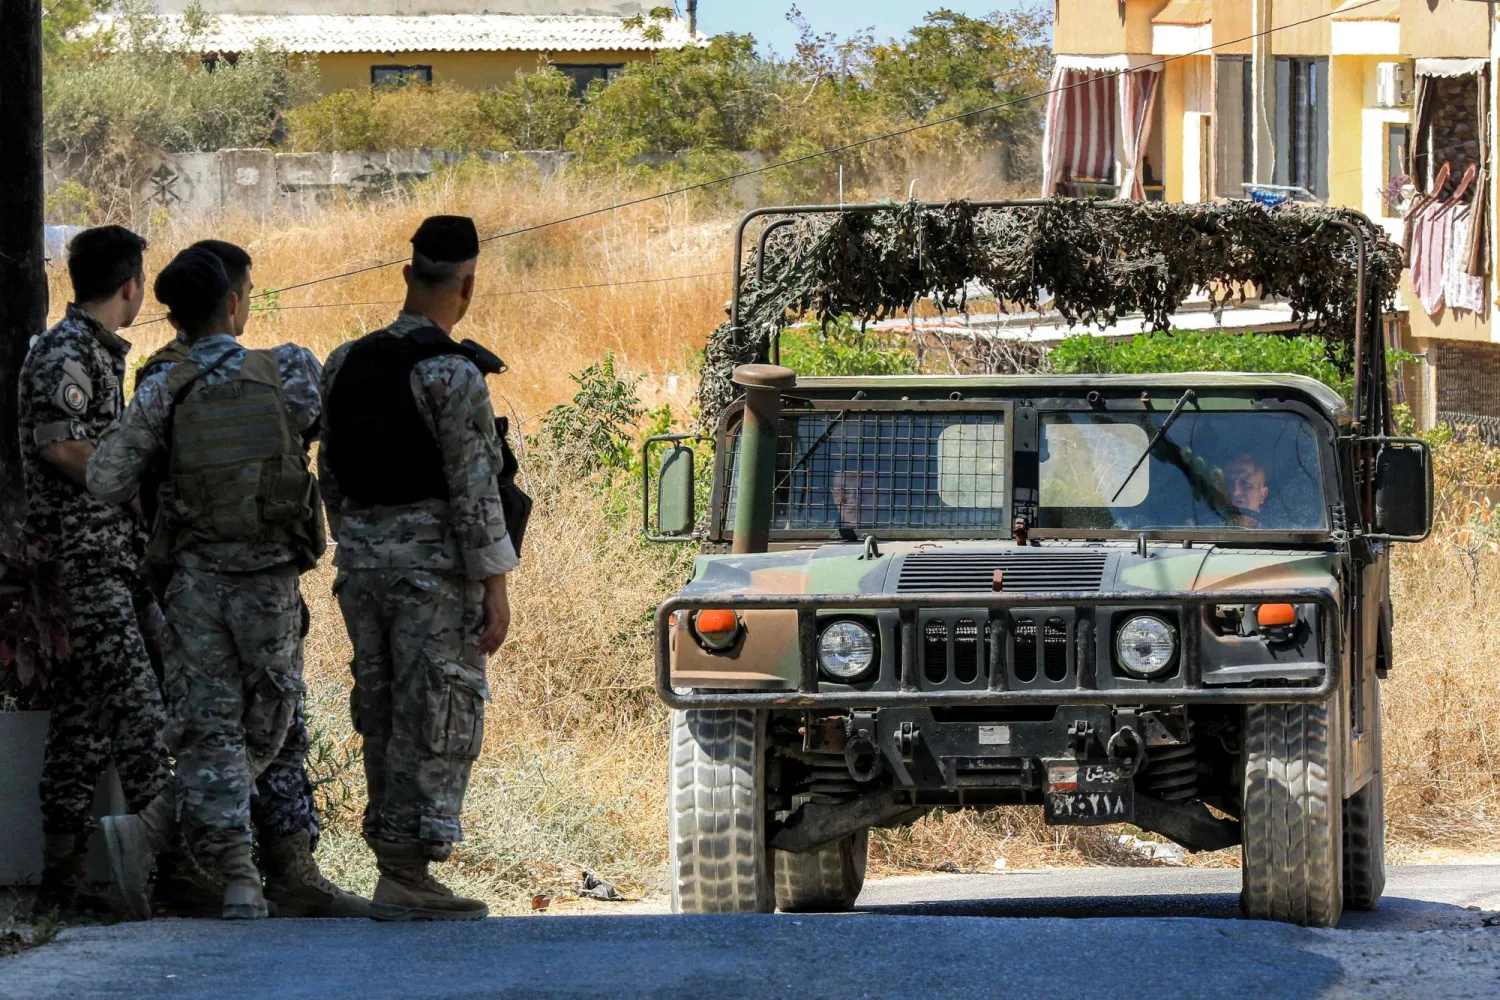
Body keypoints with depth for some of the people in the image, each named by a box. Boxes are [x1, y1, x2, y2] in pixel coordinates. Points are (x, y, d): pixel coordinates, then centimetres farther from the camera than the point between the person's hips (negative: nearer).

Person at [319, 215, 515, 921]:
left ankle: (394, 858, 15)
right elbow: (473, 486, -16)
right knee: (438, 717, -4)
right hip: (434, 561, -7)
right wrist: (495, 585, -12)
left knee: (383, 712, 13)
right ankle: (406, 878, -7)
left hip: (361, 553, 7)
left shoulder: (346, 364, 9)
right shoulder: (451, 373, -13)